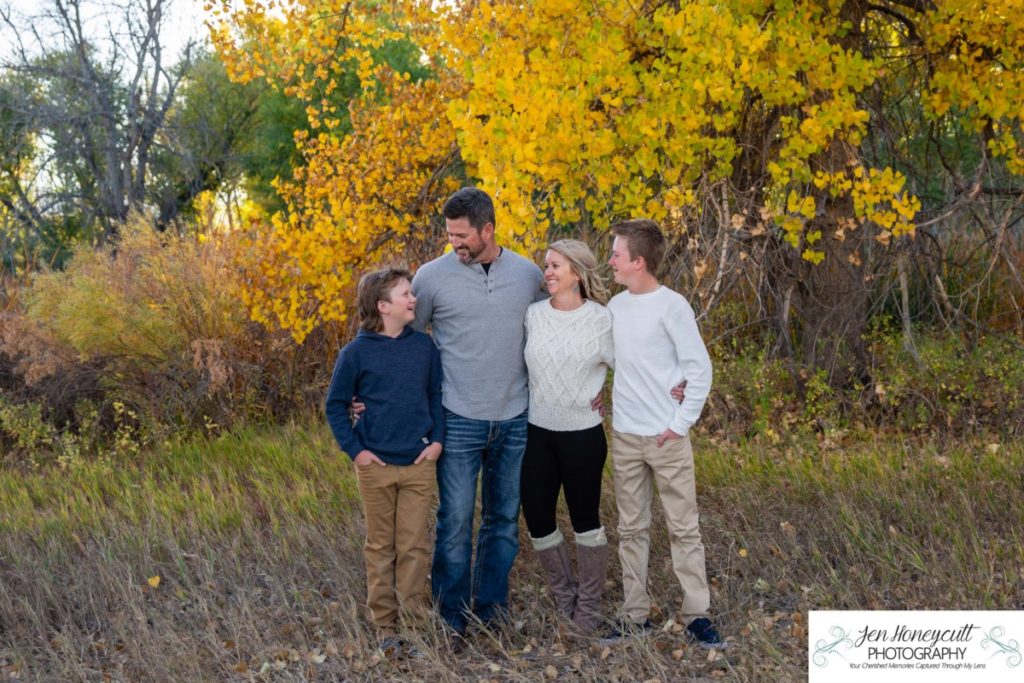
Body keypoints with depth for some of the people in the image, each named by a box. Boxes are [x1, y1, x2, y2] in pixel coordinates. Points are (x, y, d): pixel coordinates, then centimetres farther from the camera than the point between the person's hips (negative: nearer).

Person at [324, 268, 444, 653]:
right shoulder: (356, 353, -7)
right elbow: (336, 405, 1)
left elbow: (437, 396, 11)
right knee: (380, 547, 9)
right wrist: (355, 449, -6)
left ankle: (415, 618, 14)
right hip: (375, 465, -2)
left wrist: (437, 439, 1)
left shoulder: (424, 346, 2)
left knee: (415, 545, 3)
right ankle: (385, 625, 19)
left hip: (419, 463, 2)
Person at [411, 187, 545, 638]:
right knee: (456, 522, -1)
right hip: (459, 420, -2)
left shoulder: (529, 275, 1)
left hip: (514, 420, 3)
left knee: (504, 520, 11)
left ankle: (493, 613, 24)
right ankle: (452, 619, 12)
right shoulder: (433, 276, -5)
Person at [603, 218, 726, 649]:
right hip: (624, 437, 6)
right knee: (631, 529, 9)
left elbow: (700, 370, -9)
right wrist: (605, 400, 6)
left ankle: (697, 615, 6)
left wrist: (681, 423, -11)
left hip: (667, 437, -5)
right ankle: (635, 615, 16)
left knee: (684, 527, 0)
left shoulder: (672, 307, -10)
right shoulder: (615, 306, 8)